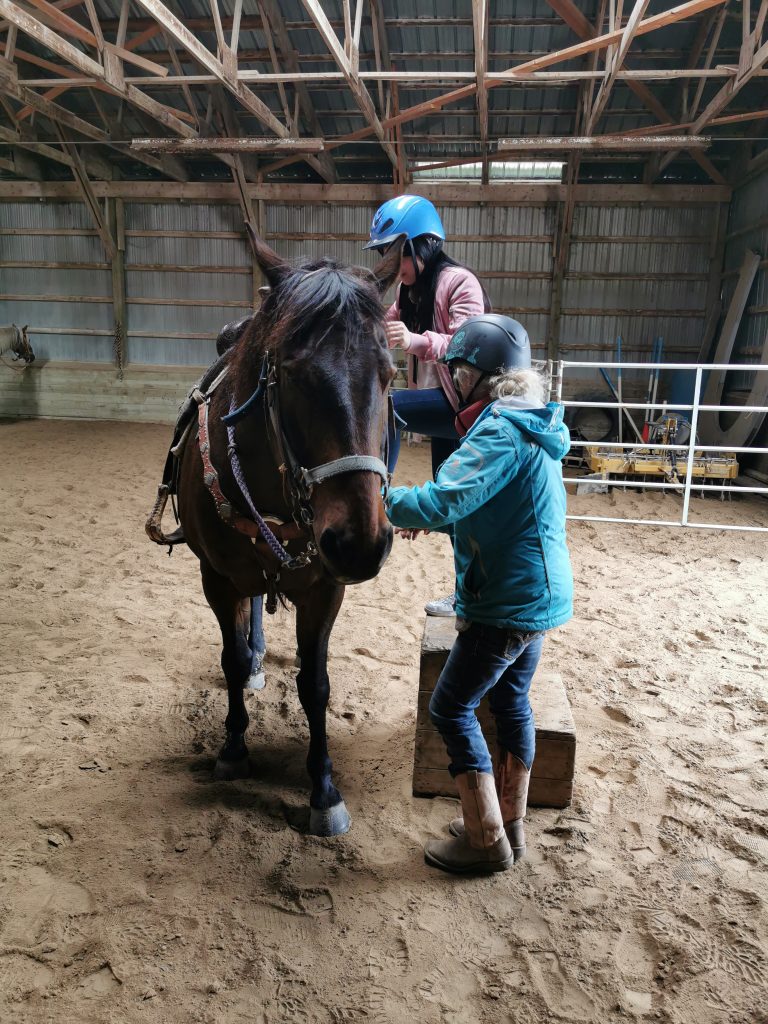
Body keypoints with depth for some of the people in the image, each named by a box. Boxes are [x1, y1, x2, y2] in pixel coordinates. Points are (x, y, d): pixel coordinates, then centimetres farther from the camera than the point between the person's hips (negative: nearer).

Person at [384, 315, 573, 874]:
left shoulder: (502, 432, -22)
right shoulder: (532, 425, 10)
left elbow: (441, 502, -32)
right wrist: (428, 515, 10)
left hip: (507, 602, -10)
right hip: (540, 593, 10)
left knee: (451, 707, 4)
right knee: (511, 699, 20)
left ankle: (487, 841, 16)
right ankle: (511, 825, 35)